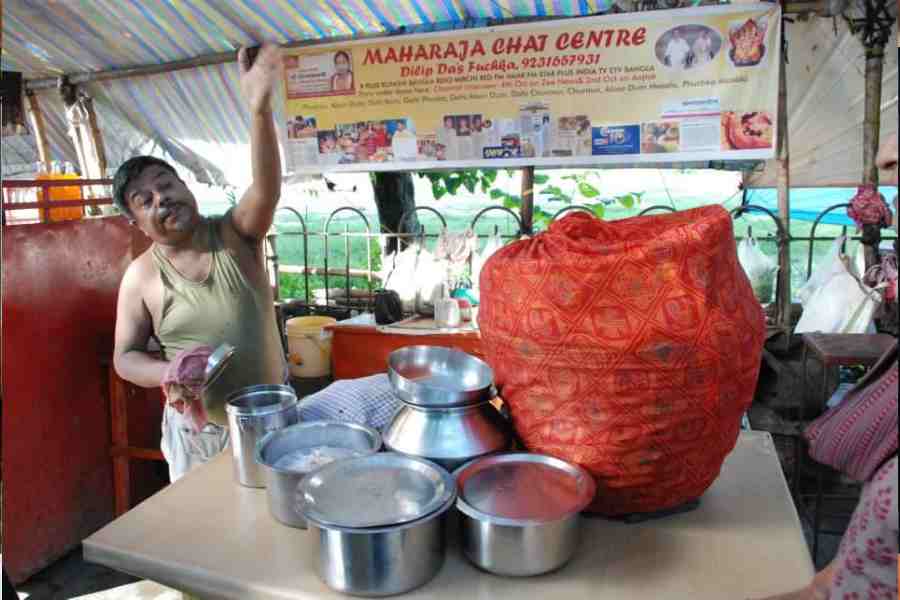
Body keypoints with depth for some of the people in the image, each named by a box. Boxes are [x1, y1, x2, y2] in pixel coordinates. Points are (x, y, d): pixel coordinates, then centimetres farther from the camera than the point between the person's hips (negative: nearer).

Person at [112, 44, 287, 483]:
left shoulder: (235, 233, -10)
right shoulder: (141, 276, -7)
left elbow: (266, 188, -30)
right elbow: (125, 357, 0)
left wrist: (260, 110, -46)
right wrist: (167, 372, -22)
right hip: (198, 432, 0)